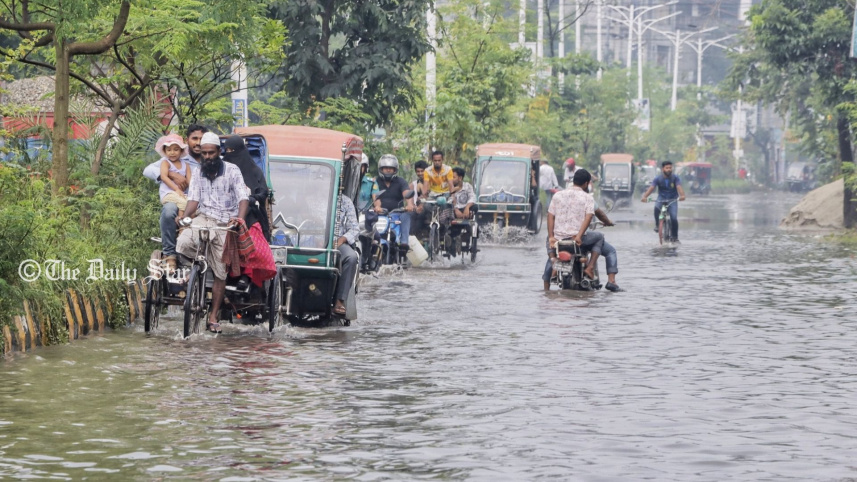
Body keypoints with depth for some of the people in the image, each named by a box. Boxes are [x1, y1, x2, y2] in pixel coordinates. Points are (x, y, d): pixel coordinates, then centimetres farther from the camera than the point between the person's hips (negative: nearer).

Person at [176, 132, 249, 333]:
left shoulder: (232, 171, -1)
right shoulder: (198, 172, 10)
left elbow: (243, 198, -11)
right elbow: (193, 198, 1)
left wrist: (240, 218, -30)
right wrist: (184, 216, -20)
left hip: (225, 224, -2)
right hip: (204, 218, 2)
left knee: (221, 273, 0)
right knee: (183, 243, -31)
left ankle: (213, 317, 8)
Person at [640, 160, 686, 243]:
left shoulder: (675, 178, -8)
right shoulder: (658, 178, -6)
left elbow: (679, 187, -24)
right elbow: (651, 188, -19)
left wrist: (682, 195, -46)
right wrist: (645, 196, -38)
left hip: (672, 201, 0)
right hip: (661, 200, 0)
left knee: (674, 218, -18)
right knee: (656, 208, -34)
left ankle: (674, 237, 2)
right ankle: (657, 224, -9)